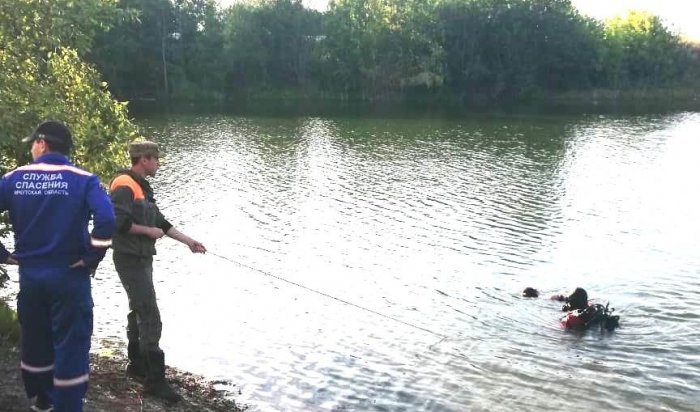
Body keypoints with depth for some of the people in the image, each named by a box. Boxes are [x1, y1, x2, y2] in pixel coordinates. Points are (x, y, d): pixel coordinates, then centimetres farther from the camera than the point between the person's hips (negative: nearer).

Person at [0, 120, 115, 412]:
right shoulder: (83, 180, -8)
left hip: (29, 274, 4)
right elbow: (106, 220, -23)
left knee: (33, 341, 21)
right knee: (71, 344, 6)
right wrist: (92, 258, -12)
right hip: (69, 275, -4)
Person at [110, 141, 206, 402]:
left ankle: (137, 365, 32)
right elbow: (119, 222, -26)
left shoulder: (142, 187, 15)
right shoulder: (125, 186, -16)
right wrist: (148, 231, -15)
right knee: (150, 319, -10)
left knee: (139, 313, 19)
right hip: (130, 260, -10)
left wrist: (188, 241, 14)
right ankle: (155, 379, -4)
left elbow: (160, 222, 17)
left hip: (142, 259, 10)